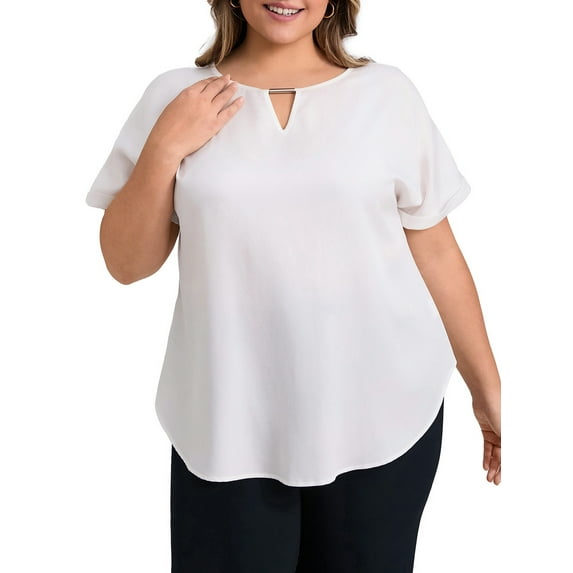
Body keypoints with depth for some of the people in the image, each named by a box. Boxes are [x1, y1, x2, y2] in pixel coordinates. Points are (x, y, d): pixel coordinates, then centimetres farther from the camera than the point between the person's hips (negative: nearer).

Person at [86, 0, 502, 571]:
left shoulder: (388, 92, 1)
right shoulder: (174, 96, 2)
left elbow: (436, 253, 5)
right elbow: (126, 263, 2)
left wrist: (487, 387, 9)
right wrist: (164, 147, -11)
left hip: (383, 416, 1)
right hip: (230, 428, 0)